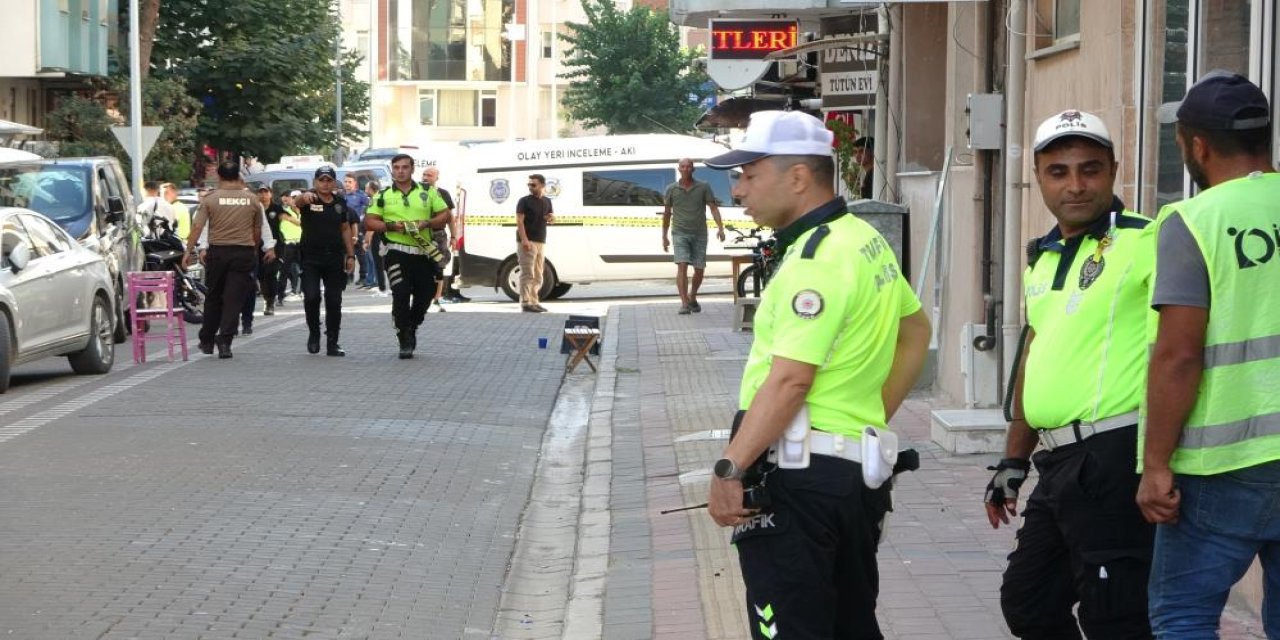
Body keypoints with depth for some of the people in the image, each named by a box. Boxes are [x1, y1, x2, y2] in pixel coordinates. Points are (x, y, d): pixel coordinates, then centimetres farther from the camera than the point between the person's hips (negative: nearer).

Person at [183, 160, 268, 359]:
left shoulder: (210, 199, -1)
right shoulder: (251, 199, 4)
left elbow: (197, 226, -8)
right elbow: (257, 231, 10)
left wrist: (189, 251, -5)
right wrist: (254, 250, 24)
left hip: (217, 251, 0)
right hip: (244, 252, 0)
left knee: (213, 298, 13)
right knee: (234, 299, 0)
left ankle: (207, 341, 22)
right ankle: (224, 340, -10)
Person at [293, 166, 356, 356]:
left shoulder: (340, 203, 9)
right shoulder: (308, 199, -4)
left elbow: (345, 229, 16)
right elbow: (296, 202, -28)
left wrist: (351, 255, 10)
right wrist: (304, 197, -53)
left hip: (335, 258, 4)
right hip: (310, 257, -3)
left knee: (334, 301, 4)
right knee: (311, 297, -14)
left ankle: (332, 343, 12)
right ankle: (313, 333, 9)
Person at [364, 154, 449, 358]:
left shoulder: (428, 192, 10)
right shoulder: (383, 196, 7)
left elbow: (445, 214, 9)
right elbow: (369, 222, 5)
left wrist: (427, 223, -9)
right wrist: (392, 226, -12)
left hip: (423, 252, 2)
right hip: (396, 251, -2)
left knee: (425, 294, 7)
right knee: (401, 294, -13)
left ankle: (411, 328, 34)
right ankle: (405, 341, -4)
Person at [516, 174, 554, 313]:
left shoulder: (547, 201, 15)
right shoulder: (525, 201, -4)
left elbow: (552, 219, 26)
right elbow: (519, 221, -11)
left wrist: (551, 217, 0)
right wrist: (524, 240, -23)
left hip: (541, 242, 7)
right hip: (527, 242, -7)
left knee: (538, 275, 10)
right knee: (527, 274, -11)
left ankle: (534, 302, 17)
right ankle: (526, 303, -12)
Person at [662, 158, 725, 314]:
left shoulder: (703, 187, 2)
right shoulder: (671, 189, 3)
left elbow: (714, 208, 0)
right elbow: (667, 213, 12)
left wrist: (720, 228, -14)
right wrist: (664, 237, 13)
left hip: (699, 234, 1)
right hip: (680, 233, -1)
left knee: (699, 270, 5)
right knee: (682, 266, -16)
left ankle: (692, 297, 29)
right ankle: (684, 303, -17)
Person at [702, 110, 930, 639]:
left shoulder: (817, 258, -18)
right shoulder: (866, 241, 13)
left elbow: (789, 380, -24)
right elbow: (915, 331, 25)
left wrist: (729, 470, -22)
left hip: (800, 477, -10)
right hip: (858, 470, 10)